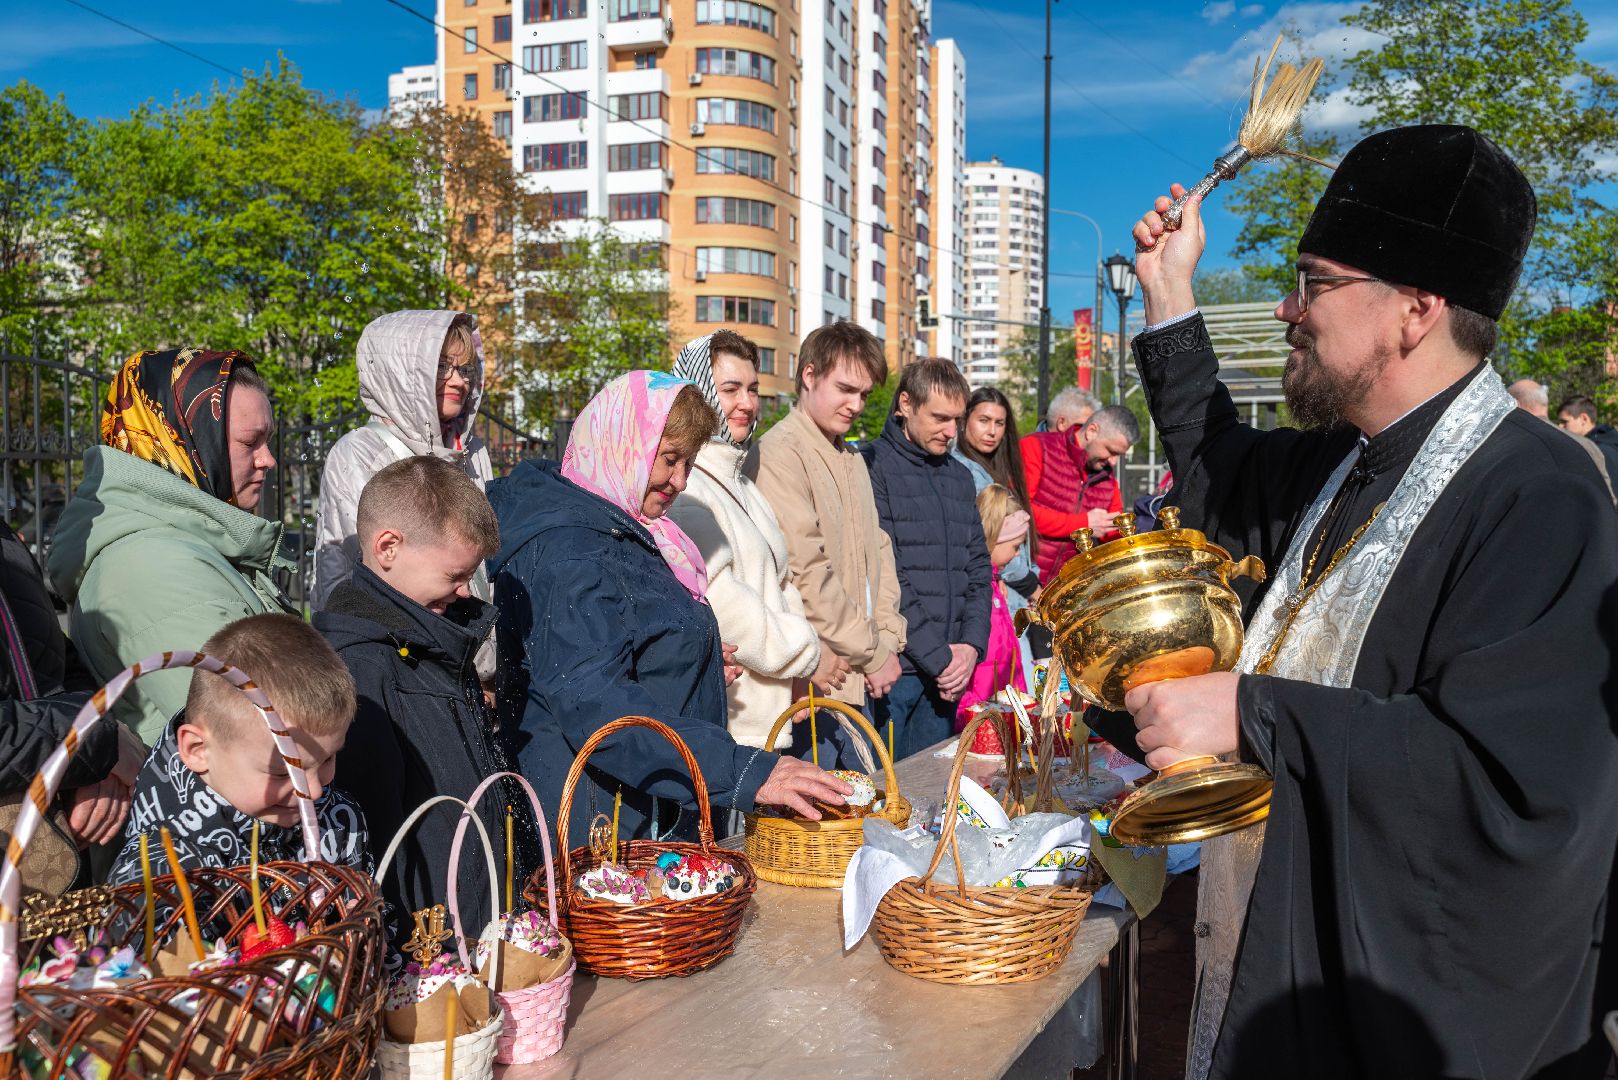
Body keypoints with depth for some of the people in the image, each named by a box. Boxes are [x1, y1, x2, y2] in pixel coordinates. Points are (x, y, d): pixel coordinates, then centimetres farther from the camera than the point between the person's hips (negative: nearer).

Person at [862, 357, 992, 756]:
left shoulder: (959, 476, 16)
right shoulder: (873, 469, -8)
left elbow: (979, 568, 16)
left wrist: (971, 645, 0)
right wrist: (940, 657, -12)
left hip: (947, 671, 7)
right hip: (891, 666, -6)